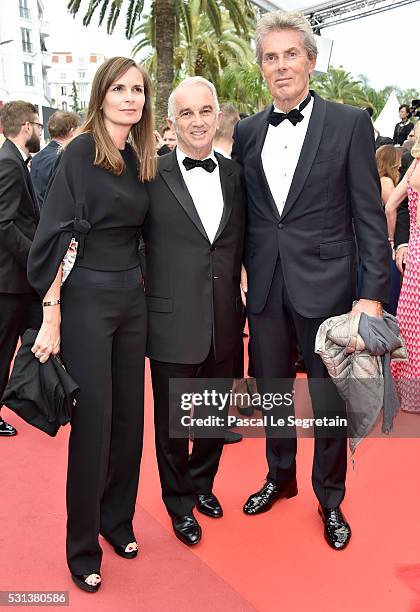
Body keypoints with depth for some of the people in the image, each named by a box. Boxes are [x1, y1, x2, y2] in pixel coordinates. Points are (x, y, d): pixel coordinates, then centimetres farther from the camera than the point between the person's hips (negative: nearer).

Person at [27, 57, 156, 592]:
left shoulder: (140, 159, 10)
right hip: (86, 298, -6)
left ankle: (117, 519, 34)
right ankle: (83, 547, 21)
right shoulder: (82, 151, -9)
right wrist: (51, 318, -18)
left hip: (131, 296, 6)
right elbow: (57, 235, -14)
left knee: (128, 416, 13)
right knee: (93, 422, 1)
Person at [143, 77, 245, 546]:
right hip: (173, 323, -3)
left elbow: (241, 245, 9)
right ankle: (179, 502, 36)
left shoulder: (235, 174, 5)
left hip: (225, 322, 4)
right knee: (172, 422, 13)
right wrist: (143, 298, -7)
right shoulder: (152, 176, -7)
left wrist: (242, 305, 4)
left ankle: (202, 481, 45)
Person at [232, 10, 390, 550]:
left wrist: (374, 292, -12)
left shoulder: (349, 123, -3)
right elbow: (243, 211, 11)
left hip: (324, 284, -3)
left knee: (329, 400, 9)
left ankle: (330, 500, 32)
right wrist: (239, 272, 3)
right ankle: (280, 479, 41)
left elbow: (370, 215, -6)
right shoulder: (247, 132, 7)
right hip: (265, 287, 4)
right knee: (273, 393, 17)